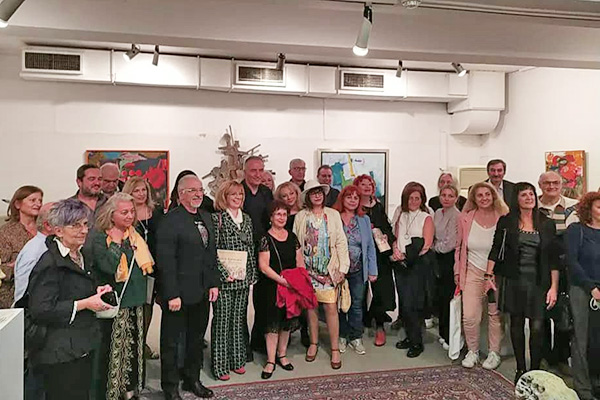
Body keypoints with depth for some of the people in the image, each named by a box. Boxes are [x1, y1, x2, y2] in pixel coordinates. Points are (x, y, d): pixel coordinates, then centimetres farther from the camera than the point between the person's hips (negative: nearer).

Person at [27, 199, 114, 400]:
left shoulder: (82, 257, 11)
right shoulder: (49, 263, -18)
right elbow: (41, 311, -23)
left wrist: (96, 292, 6)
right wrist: (85, 304, -20)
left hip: (83, 348, 9)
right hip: (60, 354, -9)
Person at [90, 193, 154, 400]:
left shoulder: (135, 235, 9)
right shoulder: (99, 237, -10)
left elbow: (148, 265, 10)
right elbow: (110, 266, -23)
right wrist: (117, 241, -18)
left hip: (136, 301, 6)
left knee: (134, 348, 15)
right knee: (110, 351, 3)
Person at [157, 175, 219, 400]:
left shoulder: (206, 217, 10)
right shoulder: (170, 221, -14)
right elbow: (166, 261, -18)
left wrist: (214, 284, 9)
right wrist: (172, 295, -19)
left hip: (202, 293, 7)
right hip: (179, 293, -7)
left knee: (196, 338, 20)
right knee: (171, 341, 10)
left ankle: (192, 380, 38)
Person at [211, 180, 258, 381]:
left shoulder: (246, 219, 11)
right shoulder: (217, 218, -7)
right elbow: (212, 249, -11)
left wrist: (252, 274, 9)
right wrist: (224, 272, -16)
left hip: (243, 279, 6)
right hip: (225, 279, -6)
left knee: (239, 320, 14)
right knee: (222, 322, 3)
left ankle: (237, 360, 26)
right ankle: (220, 366, 14)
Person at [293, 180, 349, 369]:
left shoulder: (333, 215, 3)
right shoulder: (300, 217, 3)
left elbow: (341, 242, 1)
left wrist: (343, 268, -4)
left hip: (329, 268, -1)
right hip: (307, 268, 1)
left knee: (331, 307, -4)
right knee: (310, 306, 8)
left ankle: (335, 349, 9)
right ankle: (313, 343, 27)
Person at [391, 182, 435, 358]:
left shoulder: (426, 218, -1)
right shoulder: (400, 214, 12)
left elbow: (427, 245, -6)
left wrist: (408, 256, -7)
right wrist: (396, 251, -4)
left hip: (419, 266, -4)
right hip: (401, 264, 4)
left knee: (411, 304, -6)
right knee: (404, 302, 5)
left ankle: (417, 342, 7)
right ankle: (410, 336, 22)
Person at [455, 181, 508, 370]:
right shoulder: (465, 218, 0)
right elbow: (459, 247, 9)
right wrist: (458, 272, 9)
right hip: (473, 272, 1)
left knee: (495, 315, 9)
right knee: (469, 317, -5)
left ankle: (494, 352, 28)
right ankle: (472, 351, 18)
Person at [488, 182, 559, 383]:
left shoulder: (547, 224, 4)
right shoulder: (506, 222, 2)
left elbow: (553, 259, 4)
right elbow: (495, 250, 4)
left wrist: (554, 287, -1)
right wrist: (489, 276, -2)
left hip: (539, 282, 0)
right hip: (514, 281, 0)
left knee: (537, 327, -5)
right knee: (516, 324, 9)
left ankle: (535, 371, 11)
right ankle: (520, 369, 22)